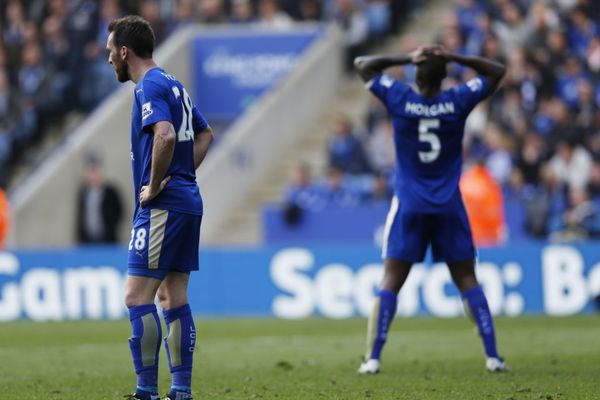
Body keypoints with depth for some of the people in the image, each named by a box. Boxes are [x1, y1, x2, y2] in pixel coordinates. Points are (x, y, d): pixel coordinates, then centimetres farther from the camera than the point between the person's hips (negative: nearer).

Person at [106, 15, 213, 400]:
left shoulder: (150, 86, -12)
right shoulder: (173, 85, 17)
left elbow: (165, 136, -29)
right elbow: (205, 134, 30)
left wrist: (154, 187, -18)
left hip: (163, 207, -10)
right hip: (187, 202, 10)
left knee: (137, 297, -9)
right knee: (174, 298, 11)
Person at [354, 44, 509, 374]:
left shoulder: (399, 99, -7)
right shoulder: (458, 101, -5)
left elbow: (362, 64, 7)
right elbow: (497, 71, 9)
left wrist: (406, 59, 0)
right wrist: (453, 58, 0)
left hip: (409, 207, -1)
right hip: (449, 207, 1)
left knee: (390, 282, 2)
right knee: (467, 280, 6)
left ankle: (373, 359, -6)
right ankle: (492, 356, 1)